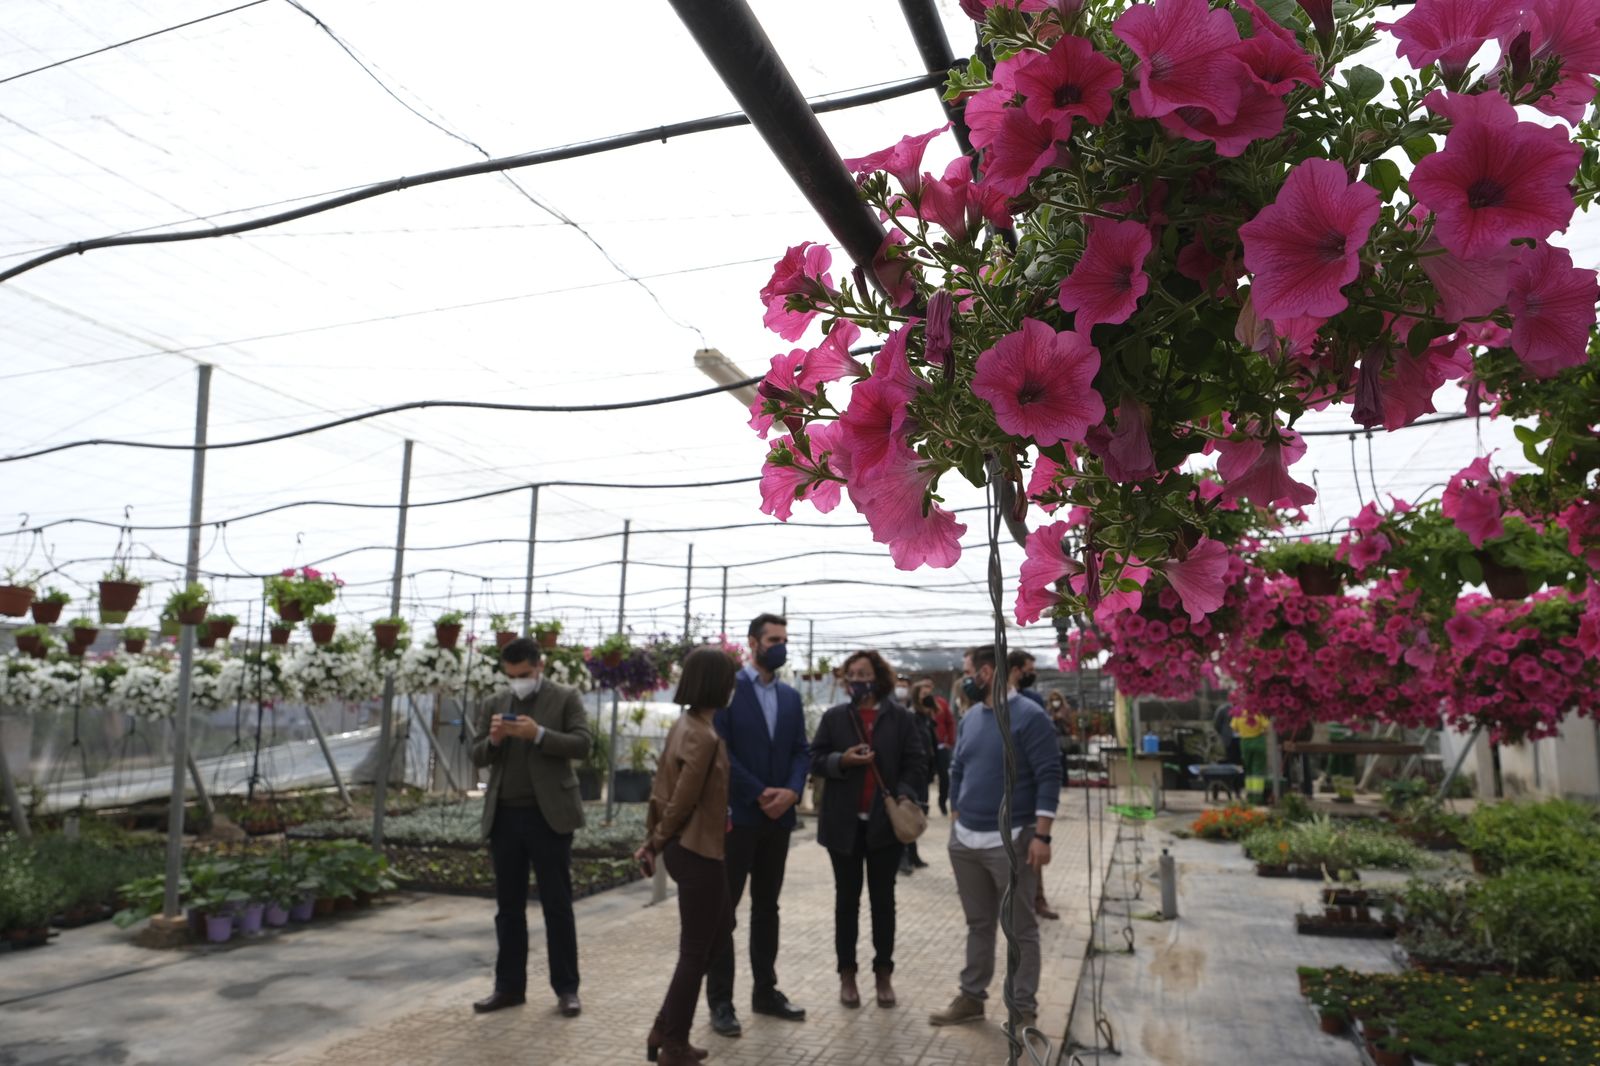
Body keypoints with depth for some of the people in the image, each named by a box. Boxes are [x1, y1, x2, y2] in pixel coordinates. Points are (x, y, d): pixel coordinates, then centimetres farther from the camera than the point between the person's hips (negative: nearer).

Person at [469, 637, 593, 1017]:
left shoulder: (566, 698, 0)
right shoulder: (494, 704, 12)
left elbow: (582, 745, -10)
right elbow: (478, 757, 9)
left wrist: (538, 734, -22)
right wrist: (493, 739, -12)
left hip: (548, 816, -4)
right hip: (504, 817, 4)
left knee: (557, 905, 2)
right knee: (508, 907, 11)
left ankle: (566, 988, 11)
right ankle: (509, 986, 21)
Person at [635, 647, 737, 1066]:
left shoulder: (684, 724, 7)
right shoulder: (704, 736, -22)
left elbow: (662, 785, 11)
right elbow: (682, 802, -18)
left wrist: (652, 839, 13)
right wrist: (658, 844, -2)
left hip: (687, 848, 10)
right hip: (699, 852, -10)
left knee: (718, 934, 23)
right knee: (696, 952, 5)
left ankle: (666, 1029, 28)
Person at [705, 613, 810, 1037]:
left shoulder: (791, 697, 11)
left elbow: (801, 751, 9)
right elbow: (720, 750, -14)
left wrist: (791, 791, -9)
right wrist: (759, 794, -16)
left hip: (779, 816, 6)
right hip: (736, 814, -6)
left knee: (767, 905, 14)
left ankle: (765, 991, 24)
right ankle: (720, 1001, 9)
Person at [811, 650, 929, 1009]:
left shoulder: (902, 718, -1)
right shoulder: (834, 716, 2)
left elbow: (916, 763, -3)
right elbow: (816, 759, 1)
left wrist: (903, 796, -18)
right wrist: (842, 760, -18)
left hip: (885, 821, 0)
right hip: (844, 822, 1)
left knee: (883, 899, 11)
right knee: (847, 898, 10)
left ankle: (883, 973, 22)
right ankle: (847, 973, 20)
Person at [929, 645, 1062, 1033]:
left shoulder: (1029, 716, -11)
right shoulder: (969, 719, 9)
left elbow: (1049, 777, -14)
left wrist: (1041, 835, -18)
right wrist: (957, 822, 13)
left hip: (1011, 841, -6)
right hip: (965, 841, 6)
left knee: (1021, 929, 6)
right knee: (978, 925, 17)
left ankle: (1024, 1008, 16)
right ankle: (972, 997, 27)